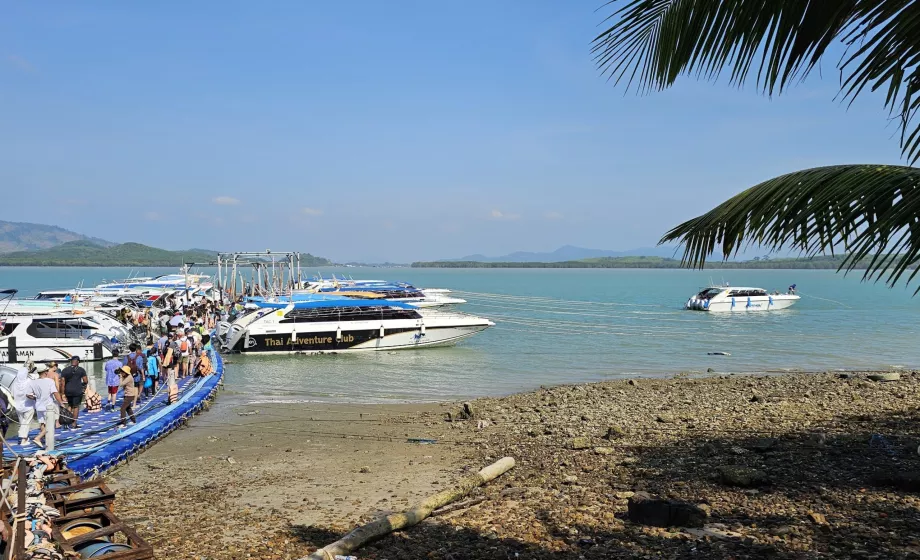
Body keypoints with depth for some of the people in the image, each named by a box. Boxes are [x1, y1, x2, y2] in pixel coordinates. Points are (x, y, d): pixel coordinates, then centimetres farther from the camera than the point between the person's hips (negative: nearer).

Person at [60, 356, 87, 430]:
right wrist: (83, 384, 15)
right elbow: (86, 381, -7)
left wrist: (63, 393, 3)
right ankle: (74, 424, 6)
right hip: (77, 391, -3)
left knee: (70, 405, 22)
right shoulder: (81, 370, -5)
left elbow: (62, 382, 0)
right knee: (76, 406, 5)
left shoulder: (65, 370, 3)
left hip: (68, 391, 3)